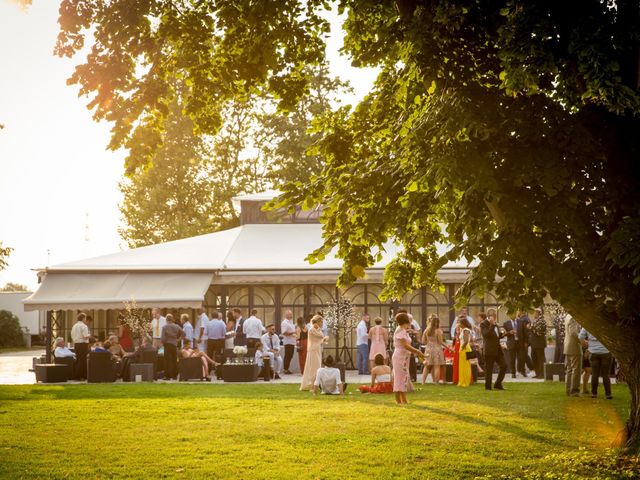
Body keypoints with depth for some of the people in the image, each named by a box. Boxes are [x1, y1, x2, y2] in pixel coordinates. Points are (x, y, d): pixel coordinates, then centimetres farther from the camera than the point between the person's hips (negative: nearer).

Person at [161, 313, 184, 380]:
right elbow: (183, 333, 7)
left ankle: (168, 376, -3)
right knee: (174, 360, 10)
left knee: (167, 360, 0)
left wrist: (163, 343, 3)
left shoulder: (165, 327, -9)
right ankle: (175, 376, 12)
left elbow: (162, 337, -13)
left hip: (167, 345, -4)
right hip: (174, 345, 4)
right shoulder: (176, 327, 4)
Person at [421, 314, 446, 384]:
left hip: (428, 349, 4)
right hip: (437, 349, -4)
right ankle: (436, 382, -1)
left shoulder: (426, 331, 1)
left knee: (427, 367, 13)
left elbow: (423, 341, 4)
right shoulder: (438, 331, -11)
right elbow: (440, 342, -10)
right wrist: (447, 347, 6)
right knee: (437, 367, 0)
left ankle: (423, 381, 11)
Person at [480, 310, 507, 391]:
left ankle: (498, 384, 15)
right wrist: (492, 324, -27)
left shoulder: (495, 324, 17)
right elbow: (486, 334, -23)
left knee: (504, 366, 4)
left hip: (498, 349, 8)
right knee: (489, 369, -1)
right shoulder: (483, 324, -8)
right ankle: (488, 386, 8)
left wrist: (502, 333, 3)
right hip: (490, 350, -8)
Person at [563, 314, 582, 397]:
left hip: (568, 348, 10)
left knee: (569, 370, 13)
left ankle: (569, 390, 17)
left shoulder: (568, 317, 13)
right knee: (576, 370, -5)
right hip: (574, 348, -10)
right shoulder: (573, 318, -17)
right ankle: (574, 391, -4)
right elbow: (573, 333, -25)